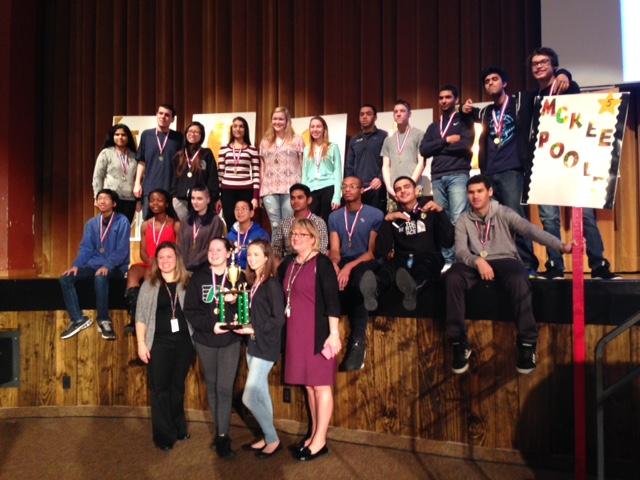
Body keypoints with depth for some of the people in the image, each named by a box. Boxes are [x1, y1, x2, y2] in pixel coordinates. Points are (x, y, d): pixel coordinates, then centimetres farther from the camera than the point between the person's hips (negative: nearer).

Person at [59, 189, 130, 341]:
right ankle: (78, 319, -5)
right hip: (94, 264, 6)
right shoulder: (91, 223, 12)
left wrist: (107, 266, -26)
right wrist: (76, 265, -8)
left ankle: (104, 320, -20)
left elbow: (122, 250, -13)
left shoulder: (122, 222, -6)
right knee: (65, 278, -13)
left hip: (115, 266, -6)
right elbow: (86, 248, 9)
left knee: (100, 277, -37)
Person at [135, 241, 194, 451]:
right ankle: (164, 435, 16)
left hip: (184, 342, 1)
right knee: (160, 389, 3)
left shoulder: (187, 284, 4)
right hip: (159, 343, -1)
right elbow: (141, 316, 1)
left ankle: (178, 428, 30)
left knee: (177, 387, 13)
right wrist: (141, 343, -6)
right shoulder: (149, 285, 3)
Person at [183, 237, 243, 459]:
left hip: (230, 340, -2)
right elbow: (190, 310, -4)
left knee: (224, 388, -5)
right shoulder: (199, 277, 0)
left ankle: (222, 436, 7)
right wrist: (210, 325, -16)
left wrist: (235, 302, -23)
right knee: (212, 387, 12)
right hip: (205, 340, 2)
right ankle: (221, 431, 27)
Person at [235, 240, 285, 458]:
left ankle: (273, 440, 11)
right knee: (261, 396, 15)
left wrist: (254, 330, -17)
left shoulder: (272, 283, -14)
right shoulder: (253, 282, 8)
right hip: (253, 345, 8)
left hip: (265, 347, -8)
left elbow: (279, 318, -17)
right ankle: (267, 438, 28)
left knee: (249, 398, -6)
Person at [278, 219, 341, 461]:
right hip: (297, 332, 6)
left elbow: (332, 299, -13)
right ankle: (314, 433, 27)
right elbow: (282, 294, 19)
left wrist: (333, 333, -17)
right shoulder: (288, 263, 10)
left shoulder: (321, 262, -9)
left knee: (320, 384, 2)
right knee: (308, 384, 14)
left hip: (318, 332, -6)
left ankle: (320, 440, 13)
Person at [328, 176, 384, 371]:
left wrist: (349, 266, -20)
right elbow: (334, 249, 7)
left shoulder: (375, 214, 3)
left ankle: (358, 342, -31)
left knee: (358, 282, -39)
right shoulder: (334, 217, 16)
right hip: (342, 263, 4)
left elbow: (373, 251, -5)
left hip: (366, 262, -3)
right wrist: (334, 264, -18)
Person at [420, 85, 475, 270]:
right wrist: (446, 140, -4)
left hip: (458, 176, -4)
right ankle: (448, 260, 7)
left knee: (458, 219, -14)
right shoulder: (433, 127, 22)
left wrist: (438, 147, -2)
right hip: (437, 178, 5)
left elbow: (465, 145, -7)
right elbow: (423, 150, 7)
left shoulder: (464, 121, 10)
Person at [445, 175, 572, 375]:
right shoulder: (463, 220, 9)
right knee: (453, 277, -31)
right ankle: (459, 343, -23)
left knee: (519, 280, -36)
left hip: (504, 260, -1)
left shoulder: (503, 213, 4)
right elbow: (461, 251, -3)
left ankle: (527, 343, -25)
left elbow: (530, 229, -10)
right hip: (475, 263, 1)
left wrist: (560, 245, -26)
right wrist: (477, 261, -26)